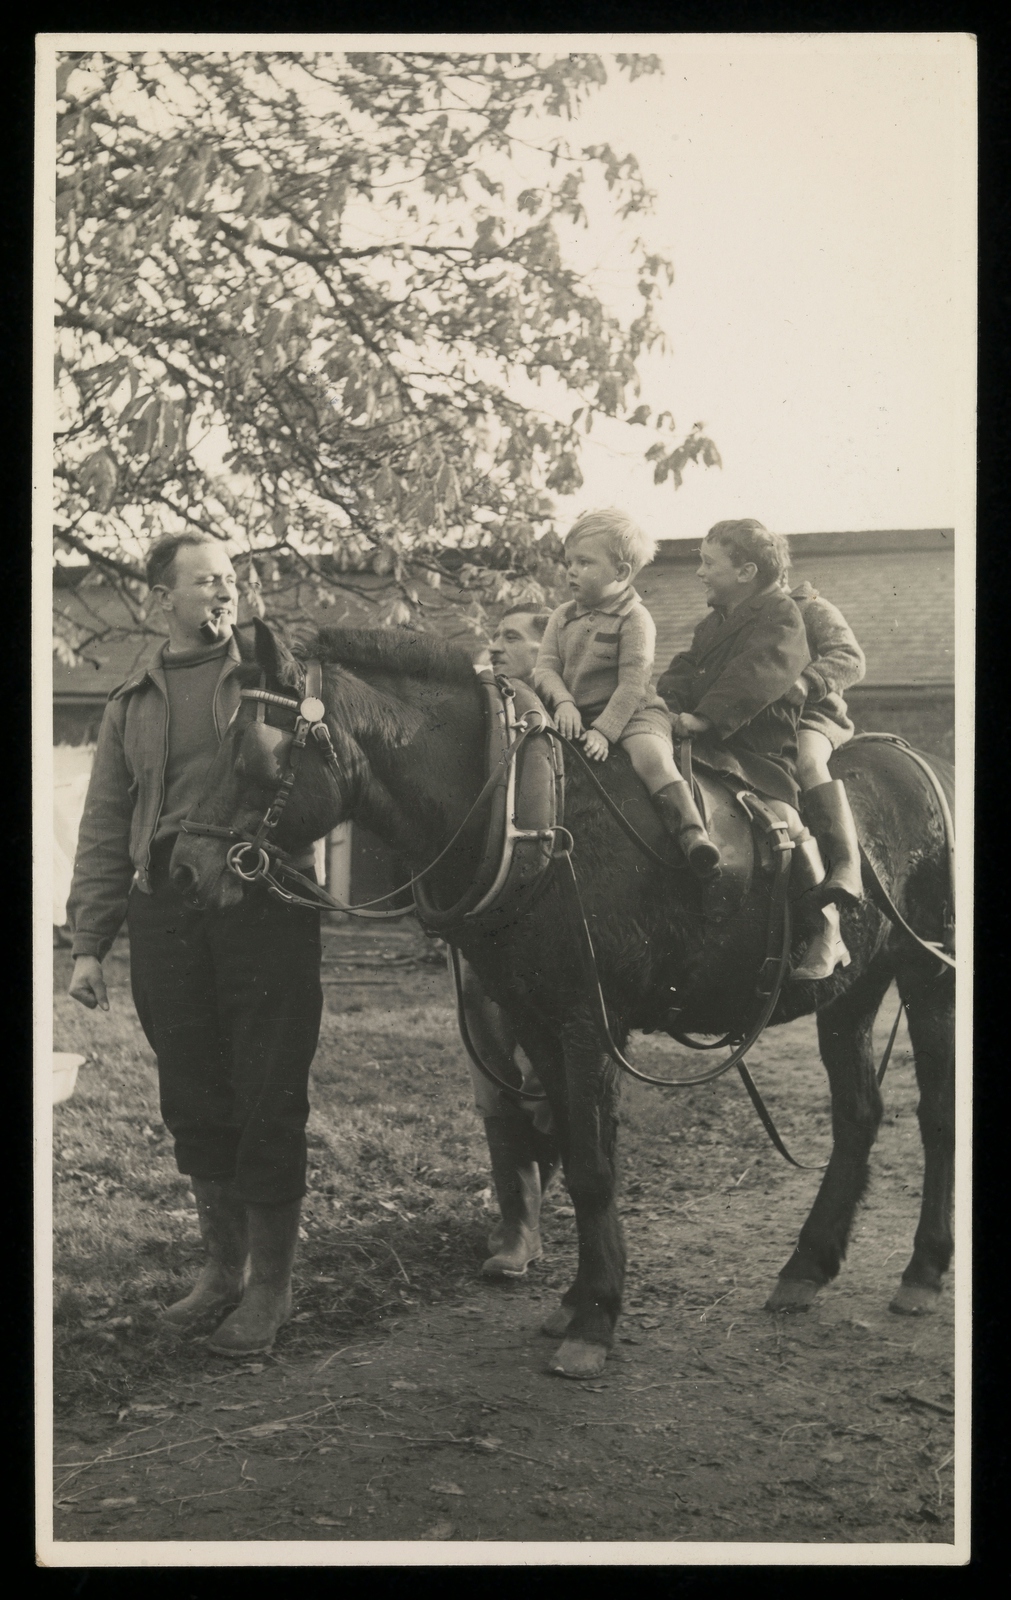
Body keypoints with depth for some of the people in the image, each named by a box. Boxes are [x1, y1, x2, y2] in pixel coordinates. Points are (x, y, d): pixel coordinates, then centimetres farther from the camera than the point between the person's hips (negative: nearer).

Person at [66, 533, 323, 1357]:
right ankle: (225, 1264, 26)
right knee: (193, 1097, 10)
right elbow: (104, 829, 14)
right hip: (167, 910, 3)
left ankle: (271, 1281, 11)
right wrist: (89, 941, 7)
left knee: (268, 1095, -1)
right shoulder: (132, 704, 16)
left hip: (266, 897, -3)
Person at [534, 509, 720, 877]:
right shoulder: (562, 617, 10)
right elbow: (546, 667, 3)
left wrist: (604, 730, -23)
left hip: (633, 714, -6)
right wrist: (563, 701, -18)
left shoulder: (635, 619, -7)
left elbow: (632, 685, -14)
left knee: (651, 754, -31)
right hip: (575, 716, 6)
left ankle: (692, 833, -38)